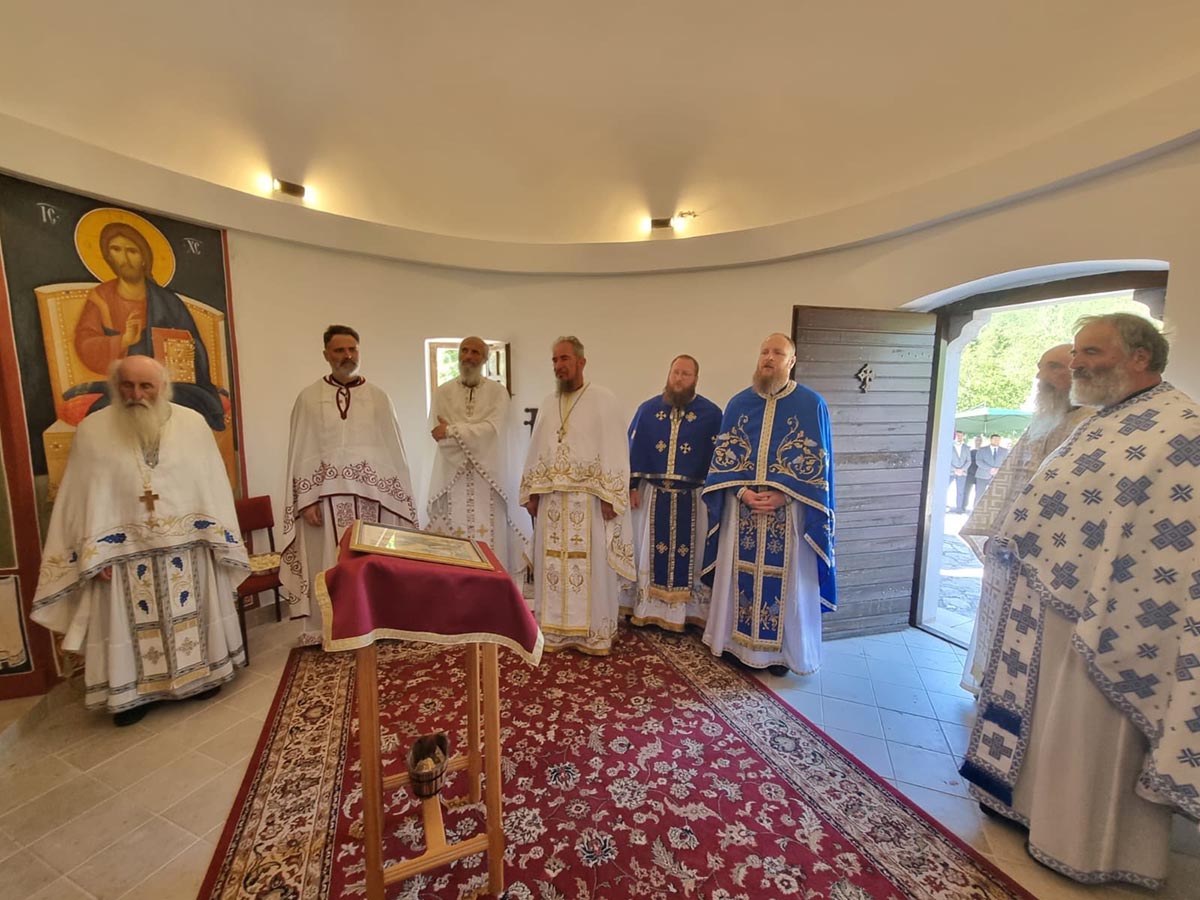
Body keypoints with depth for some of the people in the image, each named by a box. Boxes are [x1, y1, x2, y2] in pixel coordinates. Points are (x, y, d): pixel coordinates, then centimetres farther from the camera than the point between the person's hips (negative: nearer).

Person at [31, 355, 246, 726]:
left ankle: (200, 674, 33)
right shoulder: (92, 430, -3)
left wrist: (219, 539, -3)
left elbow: (213, 484, 0)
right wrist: (94, 555, -8)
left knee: (191, 614, 14)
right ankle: (133, 690, 30)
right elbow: (81, 497, -2)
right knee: (132, 622, 11)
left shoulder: (193, 424, -2)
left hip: (188, 546, 1)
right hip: (125, 552, 0)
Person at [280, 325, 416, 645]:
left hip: (372, 494, 1)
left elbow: (394, 450, 5)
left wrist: (400, 497, 1)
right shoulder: (308, 398, 5)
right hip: (327, 495, 0)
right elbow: (301, 454, 2)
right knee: (331, 564, 5)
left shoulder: (378, 397, 7)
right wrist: (306, 500, -6)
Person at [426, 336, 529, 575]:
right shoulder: (442, 393, 10)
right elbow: (438, 434, -3)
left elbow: (492, 429, -9)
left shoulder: (498, 392, 7)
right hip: (452, 476, 1)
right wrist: (475, 435, -10)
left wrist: (452, 430, -10)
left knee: (489, 541, -1)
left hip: (487, 477, -1)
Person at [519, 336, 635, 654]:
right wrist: (531, 493, 8)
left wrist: (609, 495, -14)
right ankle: (554, 627, 23)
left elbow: (615, 450, -7)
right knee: (552, 563, 9)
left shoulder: (603, 399, -2)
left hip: (588, 497, -5)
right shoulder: (548, 403, 14)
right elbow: (536, 450, 14)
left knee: (590, 564, 2)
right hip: (551, 498, 5)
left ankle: (593, 632, 16)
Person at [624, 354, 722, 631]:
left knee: (689, 554, 5)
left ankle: (688, 612, 20)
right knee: (650, 552, 9)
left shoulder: (711, 413, -1)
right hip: (653, 495, 2)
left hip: (692, 498, -1)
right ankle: (649, 608, 23)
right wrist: (632, 486, -1)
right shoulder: (648, 409, 5)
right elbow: (634, 449, 5)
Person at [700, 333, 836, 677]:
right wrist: (742, 492, -12)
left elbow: (816, 463, -6)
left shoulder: (811, 404, -2)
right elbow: (722, 455, 3)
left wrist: (781, 495, -17)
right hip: (741, 507, 3)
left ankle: (781, 649, 24)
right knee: (739, 575, 10)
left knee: (785, 579, 5)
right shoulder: (738, 403, 6)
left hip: (789, 510, -2)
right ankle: (737, 643, 26)